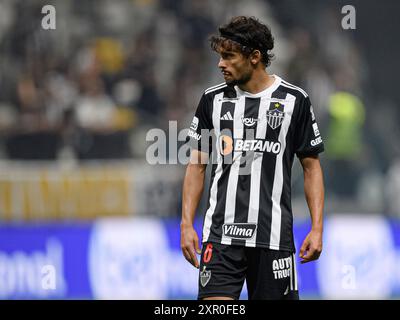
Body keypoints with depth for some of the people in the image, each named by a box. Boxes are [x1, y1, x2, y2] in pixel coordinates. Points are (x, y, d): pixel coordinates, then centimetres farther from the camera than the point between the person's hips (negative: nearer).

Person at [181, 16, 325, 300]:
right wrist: (187, 224, 2)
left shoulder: (294, 100, 2)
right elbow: (197, 166, 11)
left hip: (274, 236, -1)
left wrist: (317, 228, -3)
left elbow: (312, 167, 5)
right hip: (221, 235, 1)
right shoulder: (212, 99, 7)